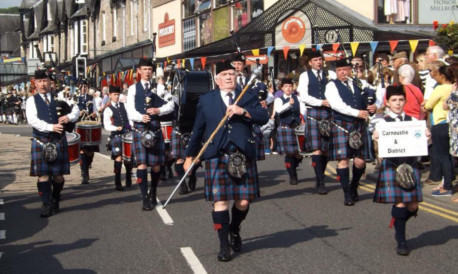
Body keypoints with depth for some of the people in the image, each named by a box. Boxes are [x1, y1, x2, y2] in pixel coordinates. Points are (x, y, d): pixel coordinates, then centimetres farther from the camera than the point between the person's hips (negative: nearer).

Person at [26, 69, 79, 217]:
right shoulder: (32, 100, 4)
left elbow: (75, 113, 12)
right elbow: (32, 120, -11)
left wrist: (69, 117, -11)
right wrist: (51, 127, -21)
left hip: (58, 141, 2)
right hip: (40, 142, -2)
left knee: (58, 175, 5)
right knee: (43, 175, -6)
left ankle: (56, 200, 26)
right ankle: (46, 205, 0)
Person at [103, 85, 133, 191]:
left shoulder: (123, 105, 14)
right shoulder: (108, 109, 0)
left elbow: (129, 118, 18)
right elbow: (107, 126, -6)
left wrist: (132, 128, 3)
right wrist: (116, 128, -22)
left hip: (127, 134, 5)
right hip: (116, 135, -5)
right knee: (119, 157, -11)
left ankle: (128, 181, 25)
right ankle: (117, 183, -3)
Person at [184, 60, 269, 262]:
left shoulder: (248, 97, 12)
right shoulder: (206, 100, 11)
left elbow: (264, 117, -2)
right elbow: (198, 129, 13)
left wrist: (243, 111, -16)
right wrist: (190, 155, 13)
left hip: (243, 156, 1)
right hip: (217, 157, -1)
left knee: (244, 202, 2)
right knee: (220, 201, -5)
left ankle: (234, 230, 32)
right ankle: (224, 245, 6)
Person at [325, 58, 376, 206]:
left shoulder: (355, 84, 18)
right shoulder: (332, 85, 1)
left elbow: (362, 103, 25)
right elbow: (336, 104, -14)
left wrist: (371, 108, 2)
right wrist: (357, 113, -21)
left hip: (358, 126, 5)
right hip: (341, 126, -5)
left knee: (360, 161, 2)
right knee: (343, 160, -5)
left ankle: (354, 188, 26)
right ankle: (347, 194, 4)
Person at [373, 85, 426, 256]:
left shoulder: (412, 121, 8)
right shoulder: (383, 123, -1)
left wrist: (426, 137, -12)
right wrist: (376, 138, -27)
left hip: (410, 165, 3)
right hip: (392, 166, -3)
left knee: (413, 207, 4)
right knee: (400, 204, -6)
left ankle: (398, 228, 35)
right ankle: (401, 241, 8)